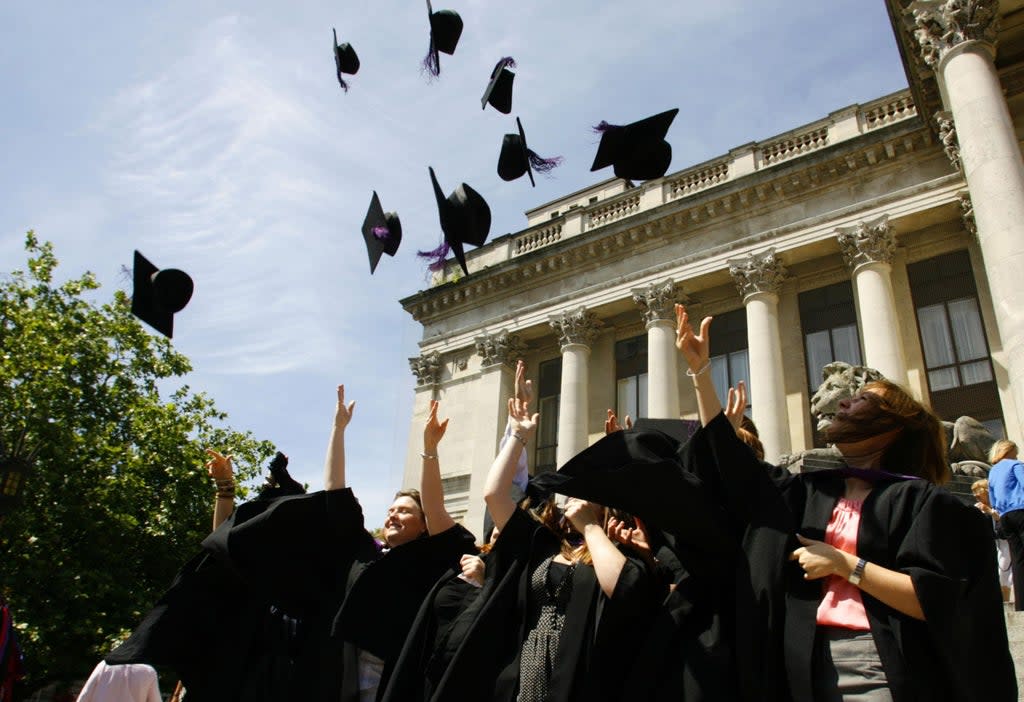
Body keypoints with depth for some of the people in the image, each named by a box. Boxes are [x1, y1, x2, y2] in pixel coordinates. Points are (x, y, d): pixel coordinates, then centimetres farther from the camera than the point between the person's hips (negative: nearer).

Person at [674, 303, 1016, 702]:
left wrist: (844, 565, -15)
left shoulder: (916, 498, -4)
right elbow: (735, 469, 3)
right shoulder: (812, 489, 9)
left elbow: (937, 601, -13)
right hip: (813, 669, 5)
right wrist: (700, 369, 1)